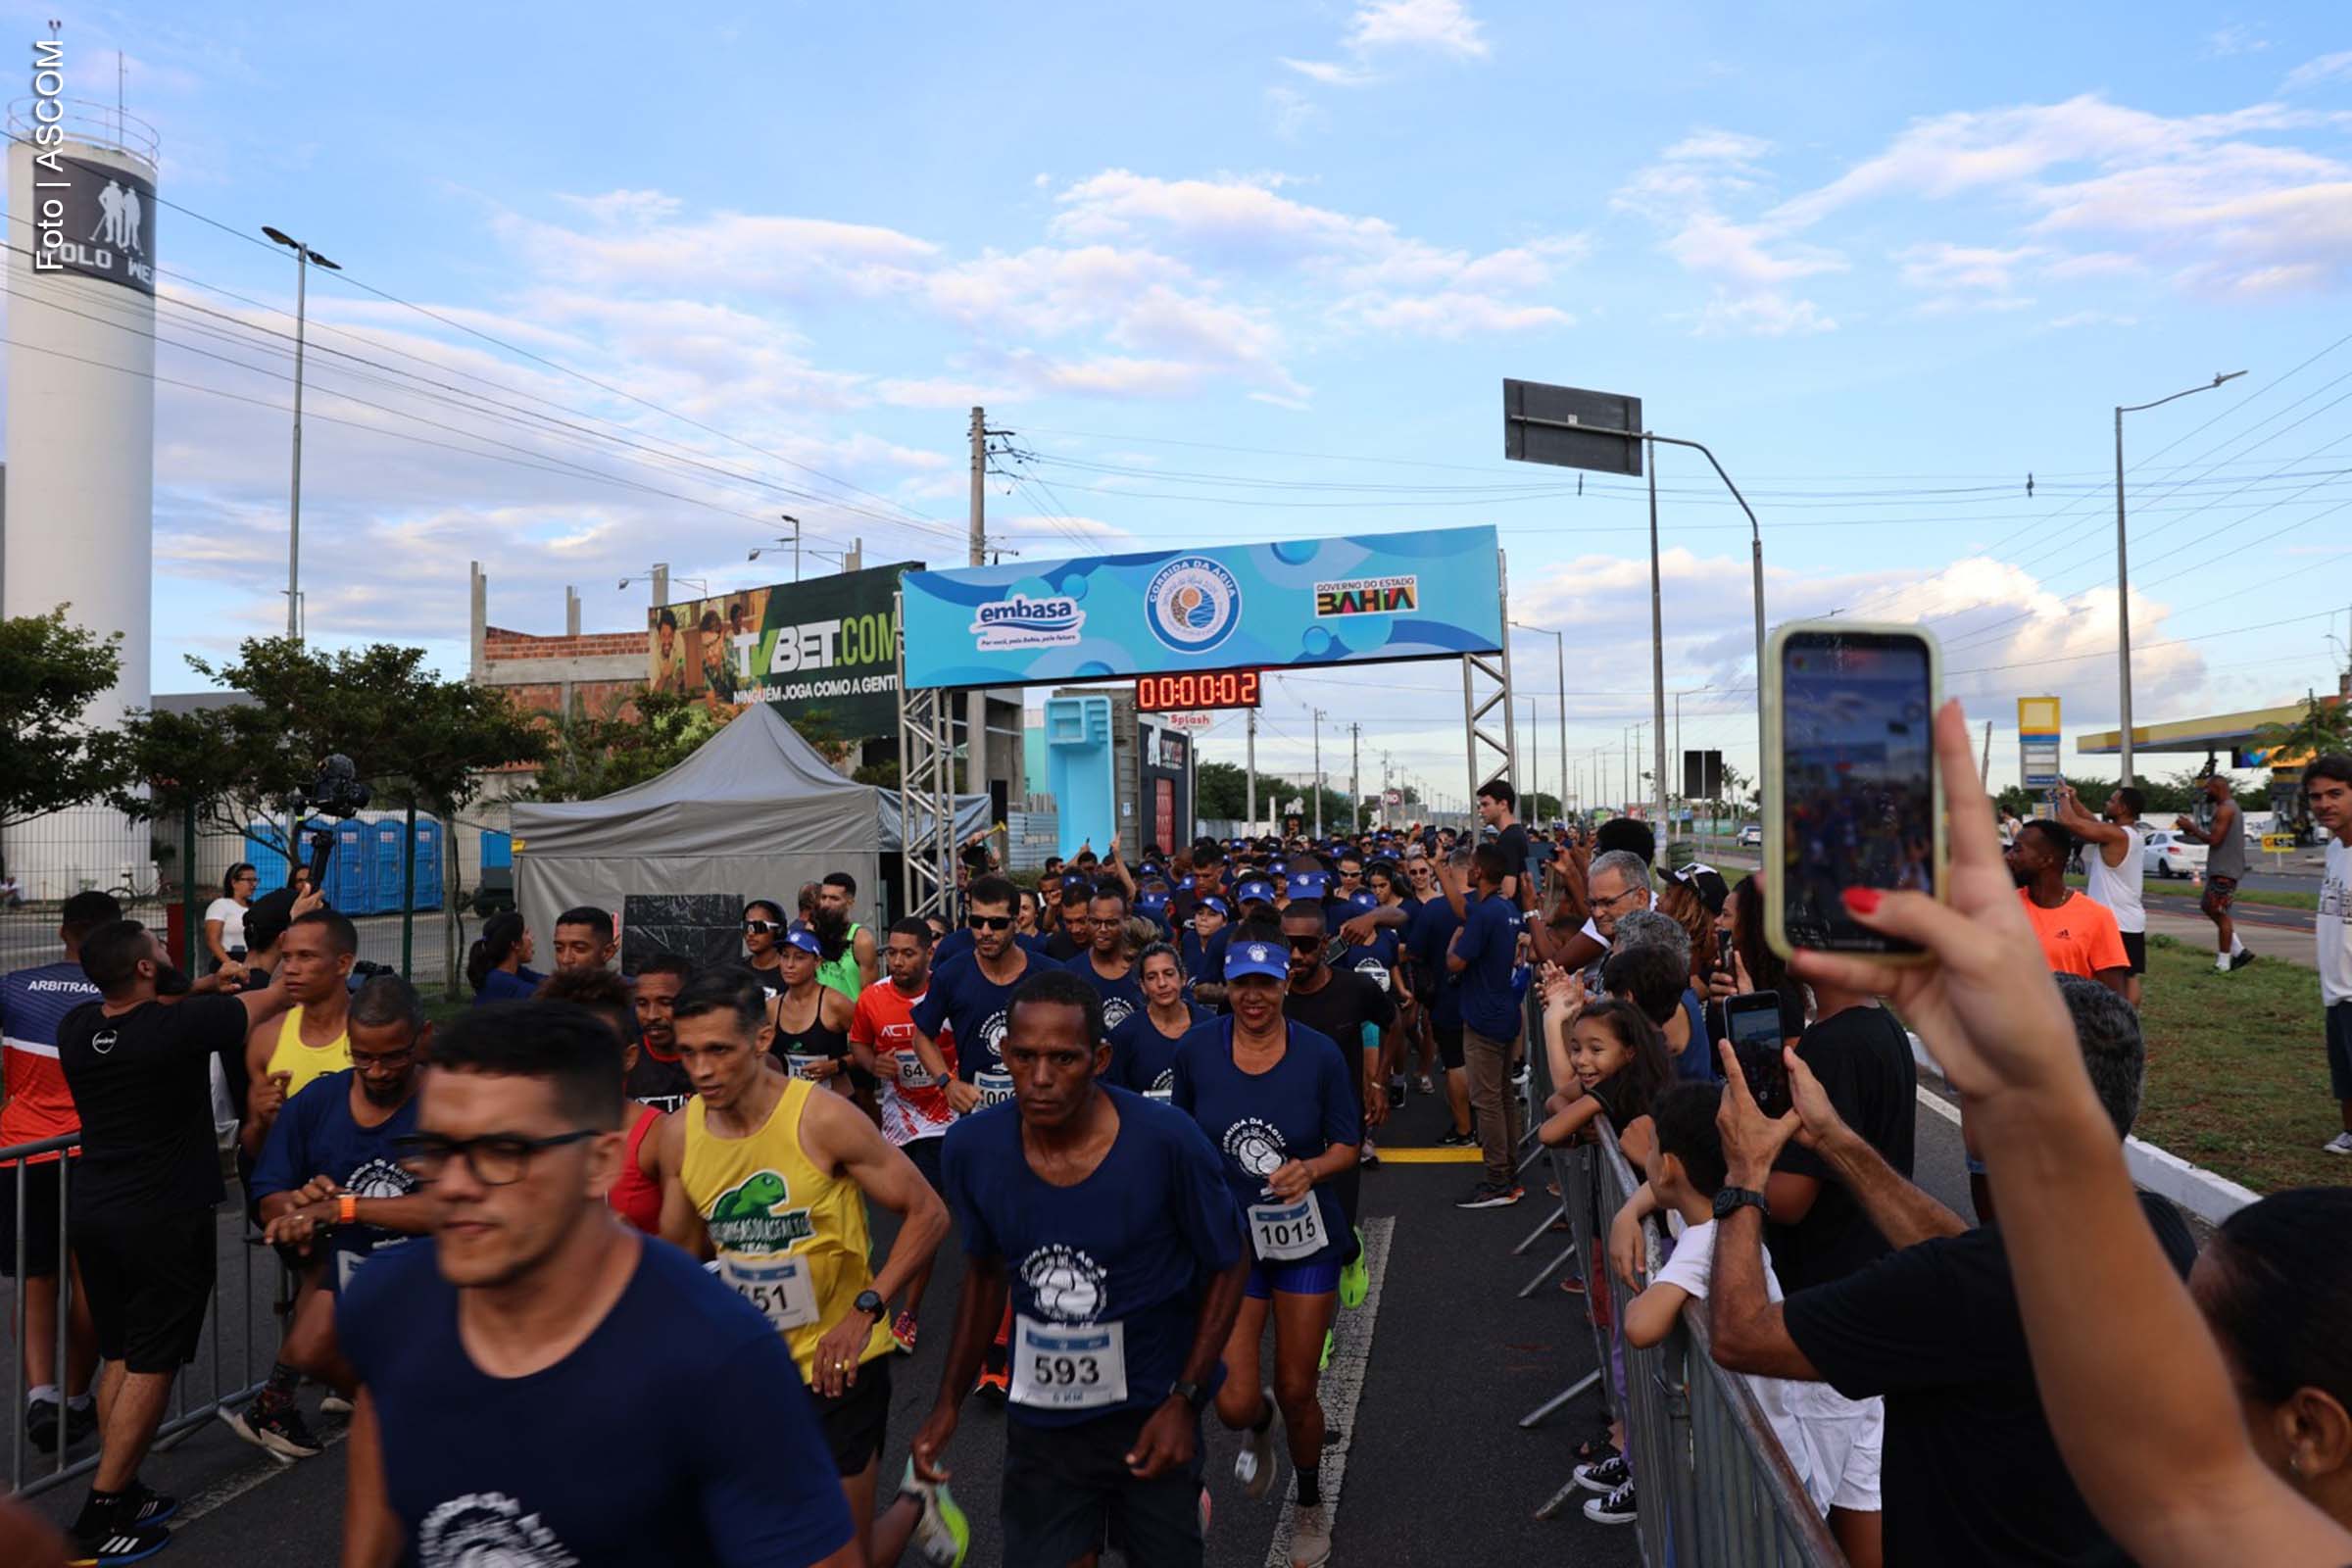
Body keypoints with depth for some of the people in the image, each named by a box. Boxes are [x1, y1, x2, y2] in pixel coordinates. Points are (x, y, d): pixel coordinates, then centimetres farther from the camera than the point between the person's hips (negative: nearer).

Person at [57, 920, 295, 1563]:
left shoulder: (76, 1027, -4)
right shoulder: (181, 1025, -22)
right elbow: (279, 997, -8)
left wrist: (204, 985, 20)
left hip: (93, 1212, 7)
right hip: (166, 1220, -7)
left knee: (120, 1357, 17)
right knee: (150, 1366, 2)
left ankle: (123, 1493, 23)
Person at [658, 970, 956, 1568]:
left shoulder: (824, 1118, -20)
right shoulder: (678, 1133, -6)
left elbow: (928, 1214, -15)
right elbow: (679, 1252, 8)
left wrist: (865, 1310, -22)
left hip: (837, 1363, -5)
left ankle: (915, 1509, 39)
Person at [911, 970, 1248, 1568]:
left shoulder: (1167, 1140, -21)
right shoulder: (971, 1147, -12)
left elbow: (1228, 1268, -7)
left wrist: (1183, 1400, -12)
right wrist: (949, 1403, 5)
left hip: (1151, 1415, -2)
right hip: (1039, 1423, 2)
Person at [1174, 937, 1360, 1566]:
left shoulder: (1321, 1055, -11)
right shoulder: (1196, 1049, -8)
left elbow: (1347, 1145, -3)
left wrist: (1311, 1170, -22)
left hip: (1305, 1237, 0)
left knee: (1297, 1394, 11)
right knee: (1234, 1406, -6)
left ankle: (1310, 1505, 43)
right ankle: (1259, 1427, 35)